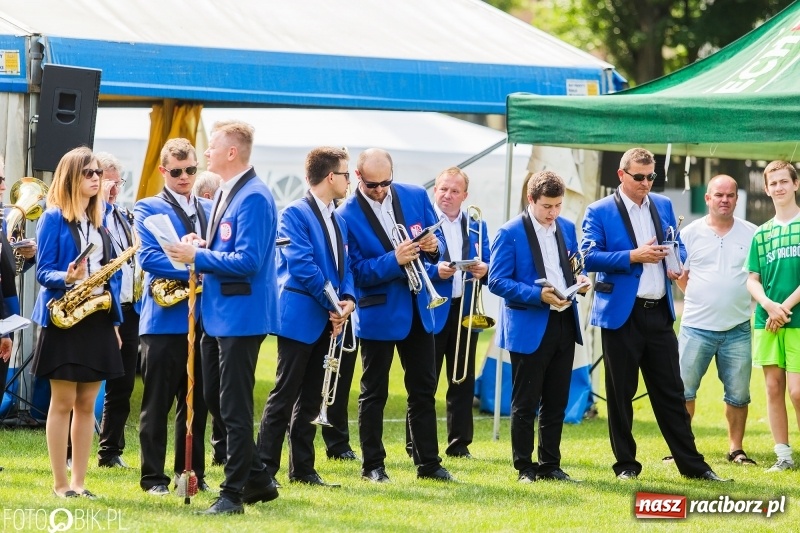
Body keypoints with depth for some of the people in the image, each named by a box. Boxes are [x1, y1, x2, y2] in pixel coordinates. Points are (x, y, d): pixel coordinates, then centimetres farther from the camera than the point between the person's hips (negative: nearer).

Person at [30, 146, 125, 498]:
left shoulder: (99, 220, 14)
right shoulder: (53, 219, -5)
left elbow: (111, 272, 15)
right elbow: (43, 272, -9)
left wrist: (114, 321, 9)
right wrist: (67, 278, -30)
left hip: (98, 319, 6)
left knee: (87, 404, 7)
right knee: (63, 402, -2)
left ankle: (79, 482, 11)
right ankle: (60, 483, 3)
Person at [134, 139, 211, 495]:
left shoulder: (211, 210, 16)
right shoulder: (148, 209, 0)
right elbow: (148, 257, -14)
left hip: (203, 317, 5)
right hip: (164, 318, -5)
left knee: (197, 401, 9)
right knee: (157, 402, 0)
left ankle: (192, 472, 17)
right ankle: (153, 476, 4)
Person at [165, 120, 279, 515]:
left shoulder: (253, 198, -18)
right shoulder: (224, 193, 14)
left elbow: (248, 260, -24)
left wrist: (197, 256, -19)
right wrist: (200, 248, 3)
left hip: (242, 316, -11)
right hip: (220, 314, 11)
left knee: (234, 407, -5)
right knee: (214, 398, 15)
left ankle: (233, 493, 1)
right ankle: (258, 479, 24)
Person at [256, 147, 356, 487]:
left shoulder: (338, 220, 16)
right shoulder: (295, 214, -10)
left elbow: (344, 266, 15)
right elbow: (301, 265, -18)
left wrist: (348, 299, -5)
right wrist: (332, 303, -15)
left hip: (328, 321, 8)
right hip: (300, 318, -8)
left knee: (311, 399, 10)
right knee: (285, 395, -6)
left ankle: (302, 469, 14)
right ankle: (266, 468, -4)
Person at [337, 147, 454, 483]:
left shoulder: (416, 197, 1)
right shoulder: (347, 216, -12)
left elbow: (437, 239, 9)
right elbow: (357, 271, -15)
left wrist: (434, 247, -15)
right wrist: (394, 260, -29)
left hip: (418, 308, 4)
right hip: (378, 313, -4)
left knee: (423, 390, 8)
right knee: (374, 393, 5)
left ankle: (428, 463, 15)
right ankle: (372, 465, 12)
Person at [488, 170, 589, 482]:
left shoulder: (567, 228, 10)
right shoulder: (511, 233, -9)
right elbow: (497, 281, -12)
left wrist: (580, 280, -3)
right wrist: (538, 295, -22)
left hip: (564, 325, 6)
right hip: (529, 328, -6)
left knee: (556, 402, 11)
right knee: (525, 404, 2)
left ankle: (550, 465, 19)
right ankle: (524, 467, 9)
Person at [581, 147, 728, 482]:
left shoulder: (663, 206, 12)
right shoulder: (600, 212, -4)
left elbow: (678, 248, 19)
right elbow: (589, 257, -12)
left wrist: (676, 262, -4)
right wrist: (634, 256, -19)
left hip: (659, 313, 4)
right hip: (622, 313, -4)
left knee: (671, 391, 6)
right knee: (621, 393, 3)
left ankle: (691, 464, 9)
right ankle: (626, 464, 11)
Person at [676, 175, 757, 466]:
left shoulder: (751, 234, 5)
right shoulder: (691, 233, 3)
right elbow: (680, 276, 7)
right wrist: (700, 298, -8)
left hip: (737, 329, 1)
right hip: (697, 327, -1)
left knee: (738, 395, 5)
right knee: (683, 390, -1)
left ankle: (736, 449, 16)